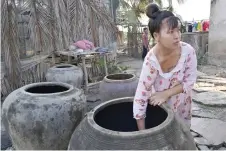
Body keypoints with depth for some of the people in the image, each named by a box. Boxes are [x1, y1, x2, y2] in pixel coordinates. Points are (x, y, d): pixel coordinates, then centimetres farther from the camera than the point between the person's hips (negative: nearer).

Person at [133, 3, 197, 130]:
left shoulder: (188, 51, -27)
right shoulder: (151, 60, -34)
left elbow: (190, 82, -14)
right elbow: (140, 99, -33)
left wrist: (166, 93, -27)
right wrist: (142, 134, -30)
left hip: (182, 104, 3)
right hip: (160, 106, -3)